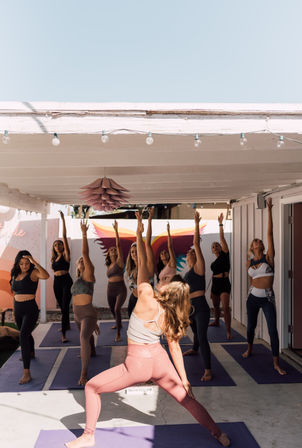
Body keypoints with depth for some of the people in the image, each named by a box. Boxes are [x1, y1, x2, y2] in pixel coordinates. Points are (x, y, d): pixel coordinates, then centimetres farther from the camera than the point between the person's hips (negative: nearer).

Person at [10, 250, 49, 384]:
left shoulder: (33, 272, -11)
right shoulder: (15, 274, 6)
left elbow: (46, 276, -36)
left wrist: (35, 262, -37)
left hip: (30, 310, -7)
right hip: (17, 309, 7)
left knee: (23, 336, -21)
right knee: (26, 334, 28)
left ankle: (26, 373, -21)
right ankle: (31, 353, 57)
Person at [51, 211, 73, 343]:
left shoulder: (65, 255, -4)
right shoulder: (54, 258, 12)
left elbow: (64, 237, -11)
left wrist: (63, 220, -14)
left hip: (66, 281, -6)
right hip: (56, 282, 7)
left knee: (65, 307, -13)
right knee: (61, 306, 18)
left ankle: (63, 334, -15)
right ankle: (67, 325, 39)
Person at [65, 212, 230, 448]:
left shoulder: (147, 300, -21)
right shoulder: (171, 316, -4)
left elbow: (143, 264, -20)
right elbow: (175, 348, 0)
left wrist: (140, 234, -16)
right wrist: (183, 378, 8)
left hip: (138, 362, -5)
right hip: (160, 360, 6)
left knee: (92, 387, 12)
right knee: (187, 399, 21)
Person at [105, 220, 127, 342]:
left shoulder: (119, 261, -6)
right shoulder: (109, 266, 11)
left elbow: (118, 245, -15)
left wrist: (116, 230, -20)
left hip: (120, 289, -7)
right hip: (110, 290, 7)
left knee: (117, 309, -23)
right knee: (112, 309, 21)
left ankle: (118, 333, -19)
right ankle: (118, 324, 49)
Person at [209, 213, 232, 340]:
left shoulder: (225, 255, -3)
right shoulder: (214, 262, 14)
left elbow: (222, 238, -12)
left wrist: (220, 224, -16)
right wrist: (211, 290, 21)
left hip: (224, 284, -7)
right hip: (215, 284, 7)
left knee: (225, 308, -16)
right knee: (216, 305, 23)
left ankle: (228, 331, -14)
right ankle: (216, 322, 47)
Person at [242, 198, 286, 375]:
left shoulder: (269, 257, -3)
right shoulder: (249, 263, 5)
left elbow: (270, 233, -10)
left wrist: (269, 210, -12)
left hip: (267, 298, -3)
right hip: (253, 297, 3)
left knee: (273, 330, -7)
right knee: (251, 325, 17)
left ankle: (276, 363, 0)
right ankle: (249, 349, 43)